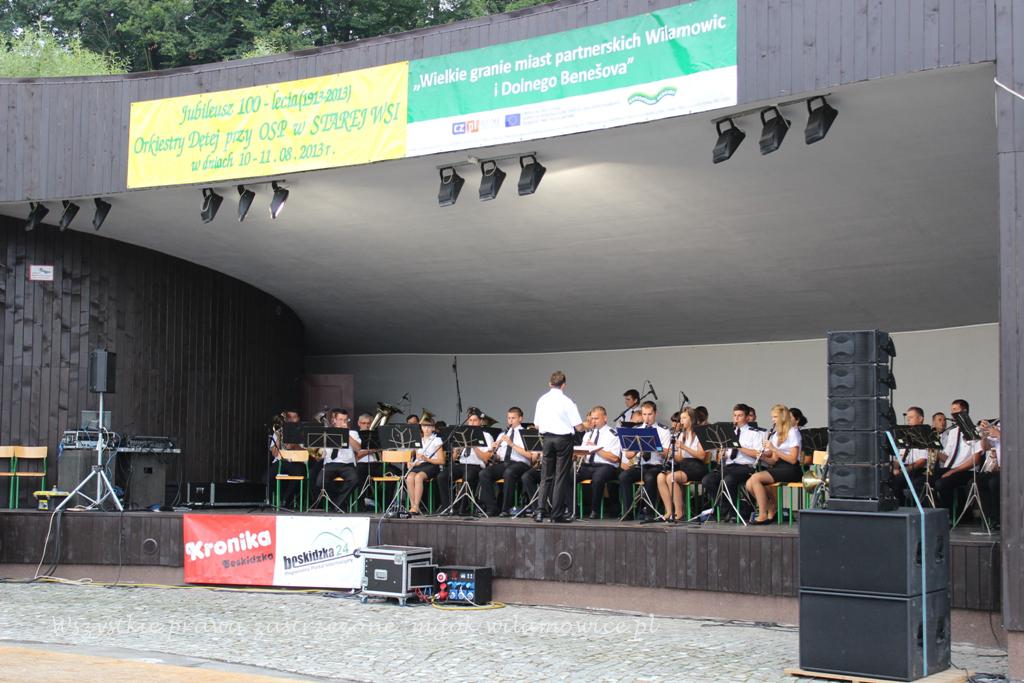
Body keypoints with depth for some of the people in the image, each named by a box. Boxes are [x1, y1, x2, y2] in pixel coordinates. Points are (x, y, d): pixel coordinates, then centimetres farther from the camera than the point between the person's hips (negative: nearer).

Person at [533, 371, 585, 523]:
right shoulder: (567, 402, -11)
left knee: (546, 476, 10)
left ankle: (540, 510, 0)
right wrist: (584, 427, 12)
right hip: (563, 438, -4)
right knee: (561, 477, 3)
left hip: (547, 438, 4)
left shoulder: (542, 400, 2)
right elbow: (579, 427, -11)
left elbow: (537, 425, 8)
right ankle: (557, 514, 3)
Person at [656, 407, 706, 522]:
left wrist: (684, 447, -18)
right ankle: (669, 512, -22)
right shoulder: (681, 435, 21)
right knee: (660, 477, -22)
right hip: (682, 465, 7)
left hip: (696, 467, -7)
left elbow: (702, 456, -12)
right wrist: (673, 454, -6)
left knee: (671, 477, -31)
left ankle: (679, 513, -23)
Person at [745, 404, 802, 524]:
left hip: (790, 470, -8)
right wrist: (764, 458, -5)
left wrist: (773, 448, -16)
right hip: (778, 468, 8)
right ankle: (772, 510, 0)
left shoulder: (793, 432, -5)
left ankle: (763, 516, -19)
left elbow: (793, 459, -14)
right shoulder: (776, 434, 19)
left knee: (755, 478, -26)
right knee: (749, 485, -15)